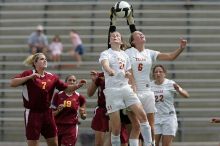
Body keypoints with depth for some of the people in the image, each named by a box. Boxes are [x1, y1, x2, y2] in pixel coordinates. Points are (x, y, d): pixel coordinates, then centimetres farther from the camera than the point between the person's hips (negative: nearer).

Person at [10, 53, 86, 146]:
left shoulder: (52, 77, 5)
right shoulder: (28, 74, -7)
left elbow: (66, 88, 9)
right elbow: (12, 83, -17)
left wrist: (78, 86, -9)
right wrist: (29, 77, -25)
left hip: (47, 113, 5)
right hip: (32, 114, -5)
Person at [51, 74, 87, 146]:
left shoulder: (79, 97, 2)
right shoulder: (58, 95, 2)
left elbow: (83, 117, 10)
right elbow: (52, 114, 6)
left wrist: (82, 113, -12)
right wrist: (58, 110, -14)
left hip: (71, 127, -1)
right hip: (58, 126, 2)